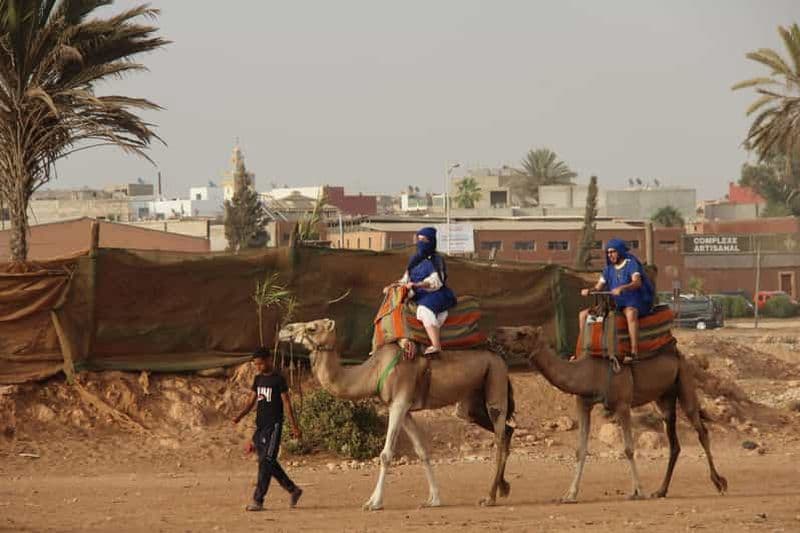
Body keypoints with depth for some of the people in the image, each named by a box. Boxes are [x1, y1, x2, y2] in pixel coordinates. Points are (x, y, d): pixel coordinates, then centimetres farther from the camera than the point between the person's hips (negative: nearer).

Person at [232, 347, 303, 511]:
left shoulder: (278, 379, -7)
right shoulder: (258, 379, 13)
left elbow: (286, 403, -6)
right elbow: (251, 401, 15)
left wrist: (294, 425, -7)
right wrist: (240, 416, -1)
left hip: (274, 425, -8)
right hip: (260, 425, 8)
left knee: (266, 462, -12)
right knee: (269, 463, 11)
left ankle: (258, 500, -15)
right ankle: (293, 490, 26)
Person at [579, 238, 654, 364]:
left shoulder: (631, 263, -7)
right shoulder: (609, 269, 12)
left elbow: (637, 282, -25)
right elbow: (598, 287, 8)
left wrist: (622, 288, -43)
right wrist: (588, 290, -15)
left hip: (635, 303, -7)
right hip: (616, 303, 7)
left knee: (630, 313, -45)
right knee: (583, 314, 0)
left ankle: (634, 352, -48)